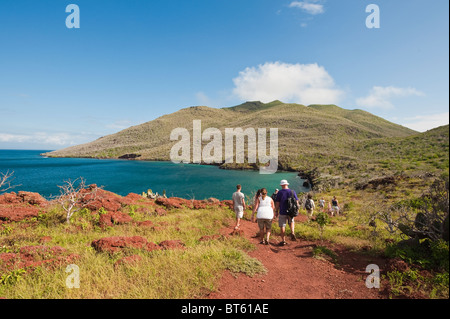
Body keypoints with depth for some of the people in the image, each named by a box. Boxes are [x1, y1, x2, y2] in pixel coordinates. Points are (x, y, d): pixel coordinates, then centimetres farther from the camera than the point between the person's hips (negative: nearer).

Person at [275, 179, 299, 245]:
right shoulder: (292, 192, -2)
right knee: (291, 222, 28)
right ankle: (292, 233, 4)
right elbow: (296, 202, 2)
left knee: (282, 226, 6)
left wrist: (276, 211, 3)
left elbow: (277, 203, -7)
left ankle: (283, 241, 8)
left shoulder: (280, 192, -9)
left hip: (282, 212, -3)